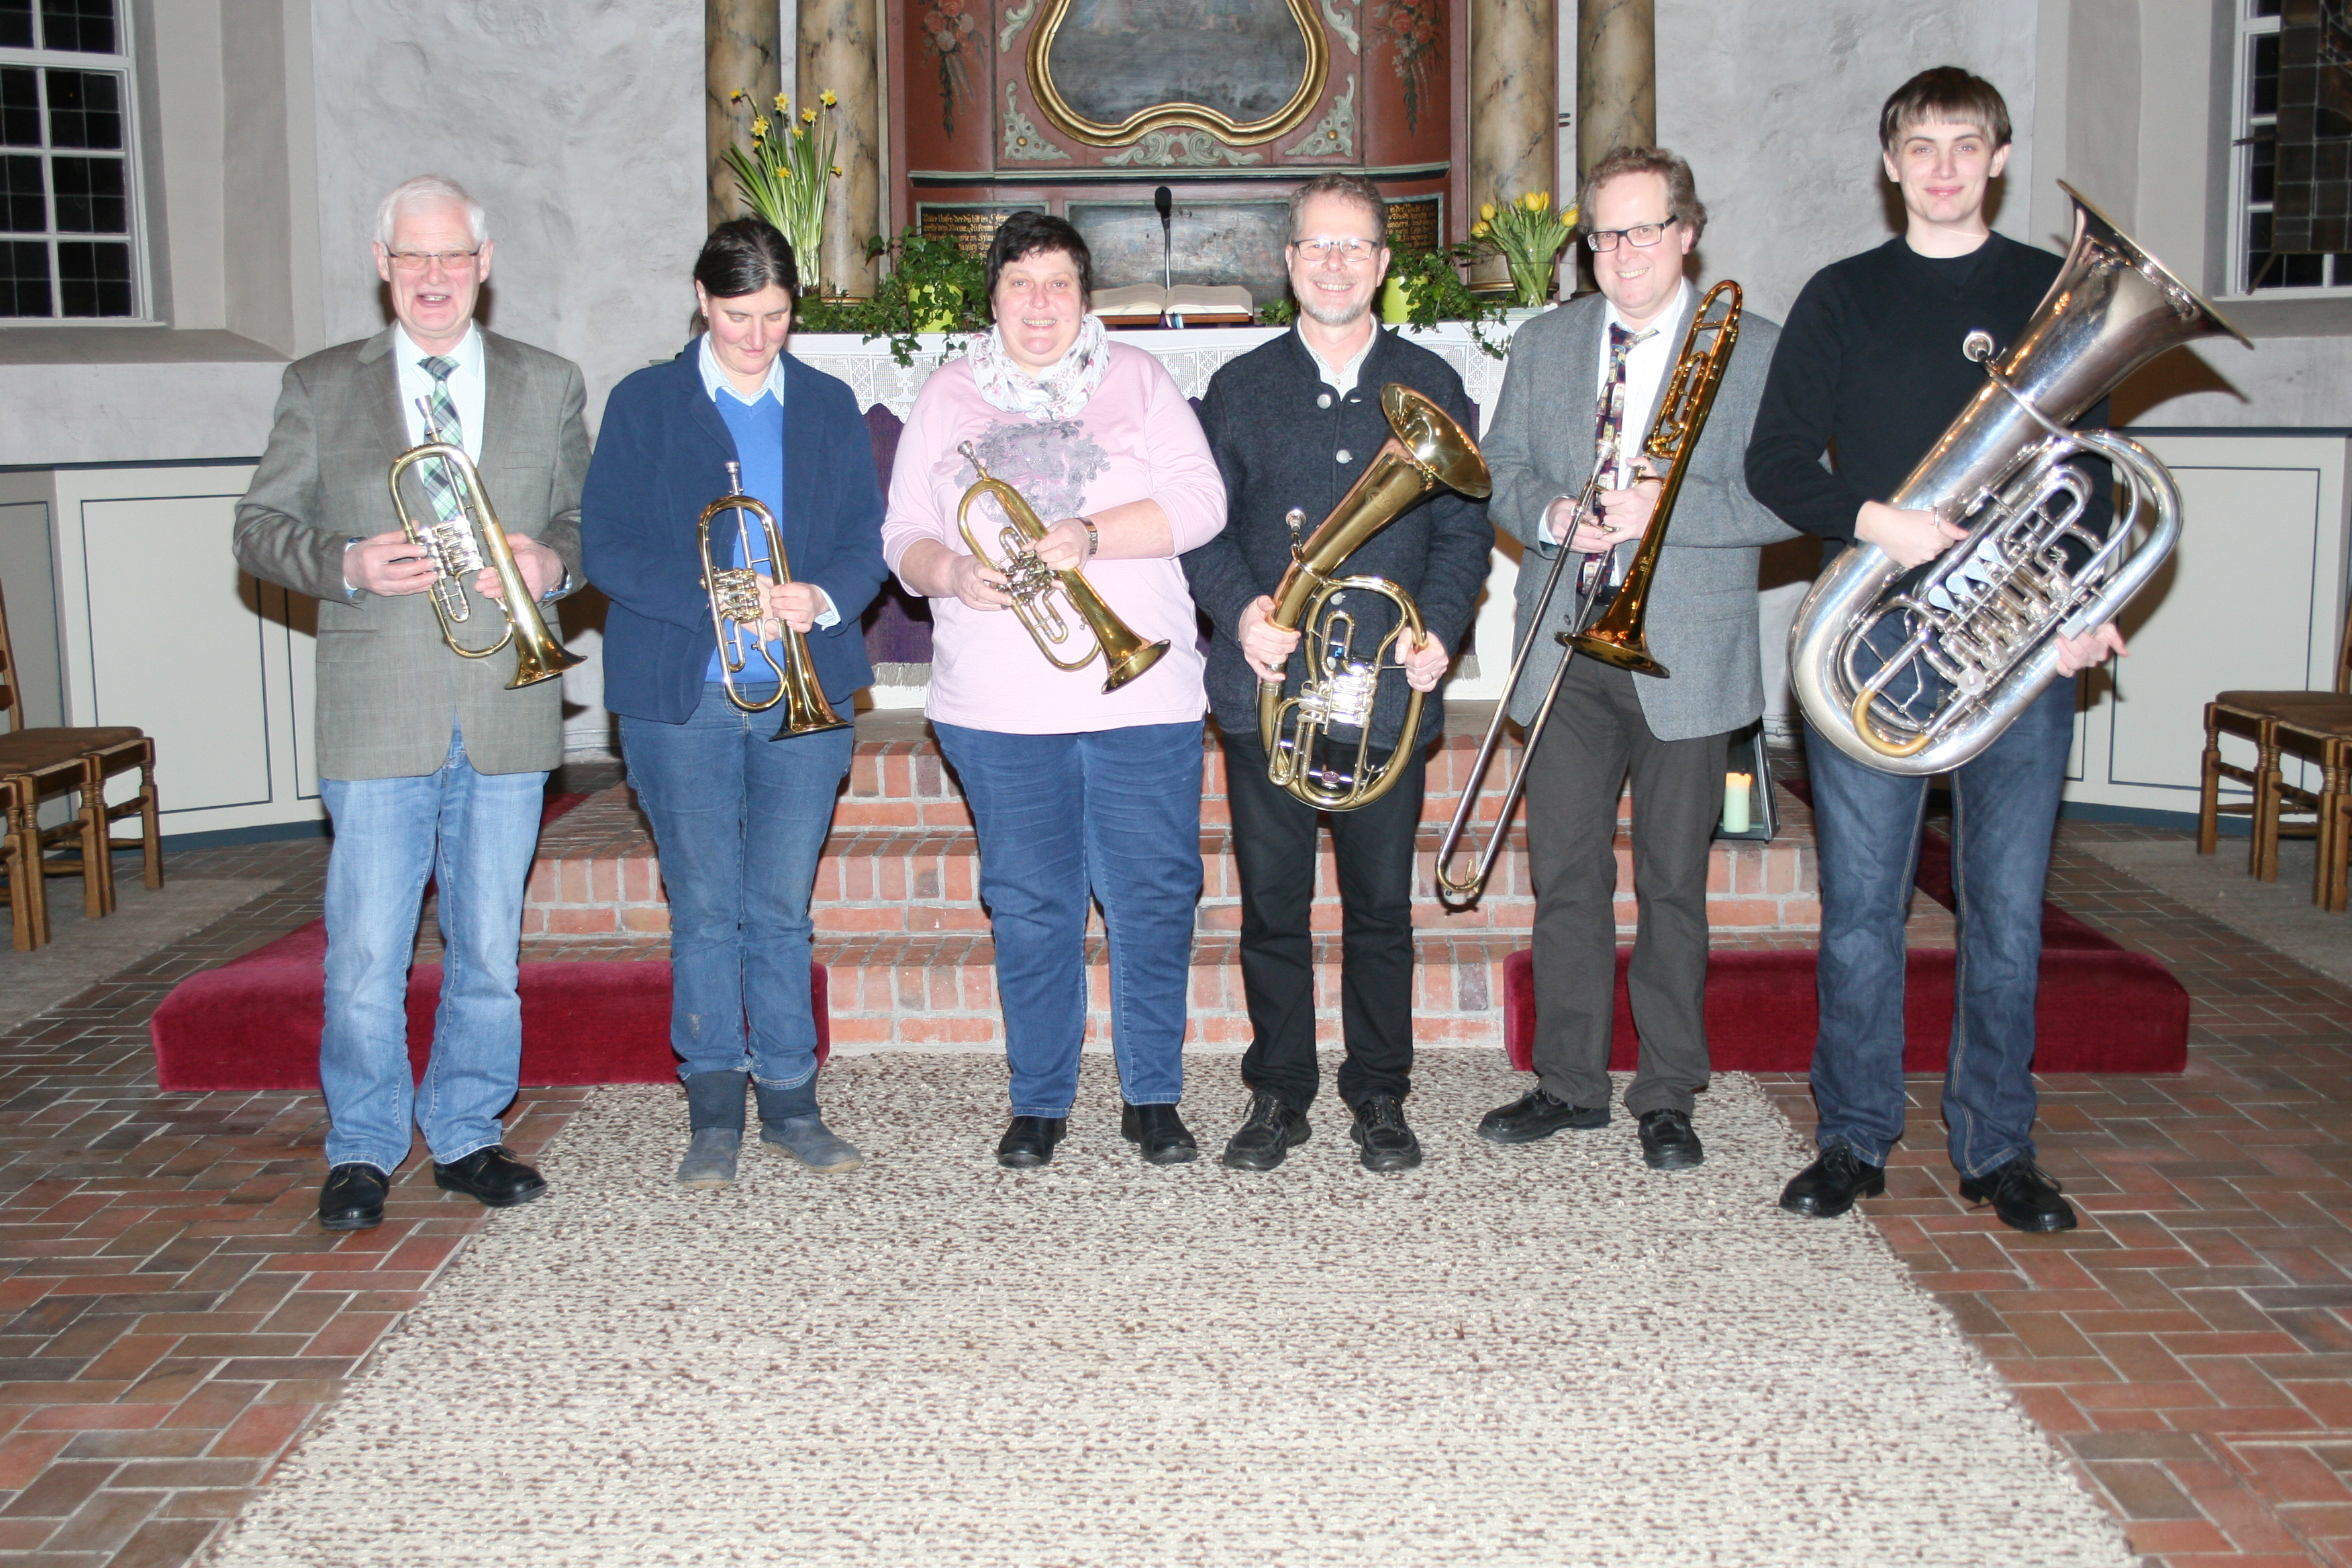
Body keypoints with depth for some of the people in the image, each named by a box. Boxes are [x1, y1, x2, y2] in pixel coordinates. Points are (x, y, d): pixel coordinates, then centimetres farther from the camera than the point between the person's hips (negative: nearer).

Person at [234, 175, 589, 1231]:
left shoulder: (549, 385, 11)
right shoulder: (319, 387, 7)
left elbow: (588, 519, 12)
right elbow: (261, 528, 6)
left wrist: (552, 563, -10)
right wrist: (346, 565, -14)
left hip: (507, 710, 2)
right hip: (378, 717, -1)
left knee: (489, 947, 10)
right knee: (365, 952, 1)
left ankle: (465, 1135, 25)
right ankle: (363, 1151, 17)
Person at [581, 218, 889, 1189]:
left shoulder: (829, 407, 12)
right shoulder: (644, 405, 5)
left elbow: (867, 541, 8)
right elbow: (606, 547, -3)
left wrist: (819, 596, -14)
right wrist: (725, 600, -16)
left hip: (803, 697, 2)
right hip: (683, 698, -1)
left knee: (783, 910, 6)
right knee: (704, 913, 3)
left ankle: (792, 1105, 15)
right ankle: (714, 1115, 13)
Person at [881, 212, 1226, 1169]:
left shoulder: (1137, 381, 7)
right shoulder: (947, 396, 12)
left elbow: (1199, 504, -4)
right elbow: (903, 536, 10)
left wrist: (1091, 534, -18)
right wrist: (951, 571, -12)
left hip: (1142, 698, -1)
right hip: (999, 711, 1)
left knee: (1152, 902, 3)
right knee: (1029, 911, 7)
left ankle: (1153, 1097, 18)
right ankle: (1039, 1102, 20)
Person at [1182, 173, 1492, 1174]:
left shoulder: (1428, 387, 10)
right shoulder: (1240, 387, 10)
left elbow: (1464, 526, 7)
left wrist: (1439, 629, -9)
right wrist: (1240, 609, -13)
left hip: (1387, 692, 0)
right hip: (1265, 690, 0)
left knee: (1381, 903, 6)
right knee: (1272, 902, 5)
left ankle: (1379, 1094, 20)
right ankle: (1278, 1093, 19)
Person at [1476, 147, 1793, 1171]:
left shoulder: (1756, 351, 1)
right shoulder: (1543, 344, 12)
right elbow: (1499, 468, 12)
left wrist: (1666, 508, -19)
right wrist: (1551, 512, -9)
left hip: (1685, 658, -3)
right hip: (1563, 655, 3)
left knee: (1673, 885, 4)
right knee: (1564, 876, 7)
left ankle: (1668, 1097, 16)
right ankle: (1570, 1082, 20)